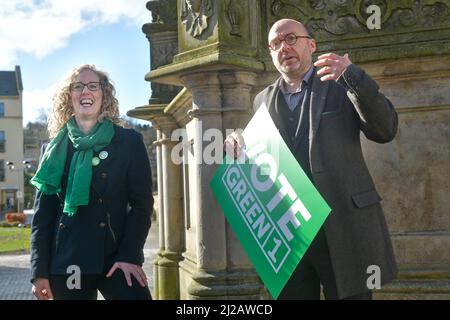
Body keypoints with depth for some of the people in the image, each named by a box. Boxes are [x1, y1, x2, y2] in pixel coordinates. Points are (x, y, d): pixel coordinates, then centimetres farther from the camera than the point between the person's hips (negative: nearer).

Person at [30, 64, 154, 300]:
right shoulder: (54, 149, 11)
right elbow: (42, 214, 9)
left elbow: (142, 203, 0)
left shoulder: (129, 141, 4)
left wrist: (130, 255, -11)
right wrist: (40, 272, 2)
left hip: (116, 259, -2)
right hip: (66, 262, 2)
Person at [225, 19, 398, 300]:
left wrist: (353, 76, -21)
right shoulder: (263, 100, 15)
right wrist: (238, 146, -4)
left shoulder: (342, 83, 4)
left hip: (342, 224, -3)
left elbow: (385, 130, -9)